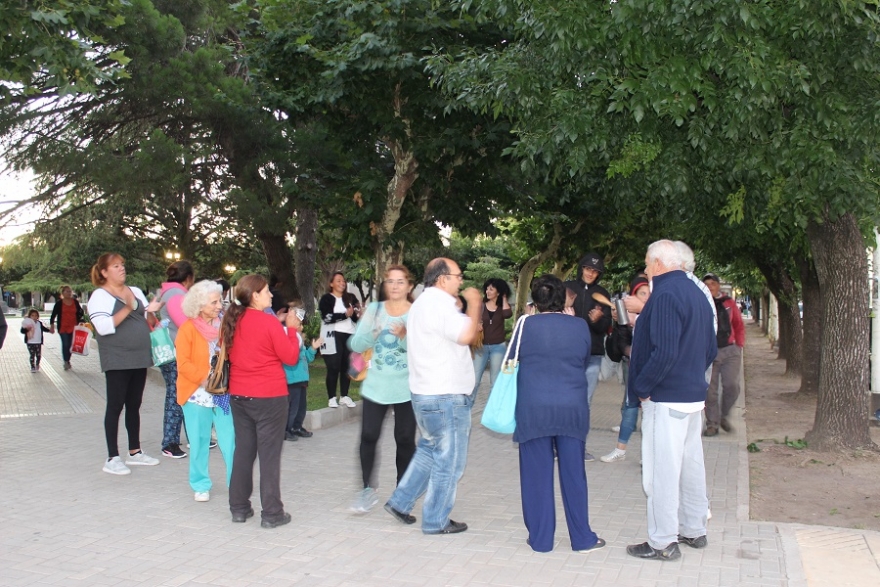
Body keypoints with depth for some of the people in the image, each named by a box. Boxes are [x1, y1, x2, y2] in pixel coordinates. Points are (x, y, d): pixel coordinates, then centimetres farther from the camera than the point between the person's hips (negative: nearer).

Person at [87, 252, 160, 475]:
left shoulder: (135, 291, 13)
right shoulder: (100, 296, -6)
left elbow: (146, 321, 18)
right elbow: (103, 327, -19)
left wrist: (150, 311, -3)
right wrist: (127, 309, -25)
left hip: (139, 358, 6)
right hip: (117, 361, -6)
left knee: (134, 406, 13)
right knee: (115, 407, -2)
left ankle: (135, 452, 22)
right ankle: (112, 458, 4)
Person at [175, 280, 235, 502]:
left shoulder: (222, 326, 6)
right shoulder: (188, 328, -5)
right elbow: (183, 363, -10)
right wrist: (204, 379, -20)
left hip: (224, 393, 2)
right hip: (197, 394, -2)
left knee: (230, 440, 0)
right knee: (199, 442, 8)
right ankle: (200, 485, 22)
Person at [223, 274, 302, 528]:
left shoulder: (232, 321, 3)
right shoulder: (269, 322, -15)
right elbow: (291, 357, -11)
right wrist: (291, 328, 1)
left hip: (238, 396, 6)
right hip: (269, 397, -6)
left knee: (243, 451, 14)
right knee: (269, 455, 0)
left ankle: (239, 508, 21)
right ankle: (272, 513, 5)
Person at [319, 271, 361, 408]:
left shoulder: (351, 298, 15)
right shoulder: (326, 299, 0)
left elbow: (356, 318, 16)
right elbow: (327, 317, -14)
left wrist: (357, 314, -7)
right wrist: (345, 314, -19)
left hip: (350, 336, 5)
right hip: (334, 336, -5)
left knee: (347, 367, 9)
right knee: (334, 368, -5)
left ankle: (344, 396, 18)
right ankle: (331, 398, 3)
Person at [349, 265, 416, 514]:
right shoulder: (374, 309, 2)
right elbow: (356, 345, -2)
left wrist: (405, 336, -28)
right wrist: (372, 332, -21)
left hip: (407, 388, -1)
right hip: (376, 386, 2)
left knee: (405, 439, 4)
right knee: (368, 437, -3)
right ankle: (368, 488, 14)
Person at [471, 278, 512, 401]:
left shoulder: (503, 307, 3)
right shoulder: (480, 305, 2)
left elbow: (508, 314, -20)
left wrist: (504, 299, -7)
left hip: (498, 347, 0)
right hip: (481, 346, 0)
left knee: (495, 382, 5)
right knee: (474, 379, -5)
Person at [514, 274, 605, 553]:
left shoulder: (526, 325, -4)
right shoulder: (580, 327, 0)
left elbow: (513, 360, 7)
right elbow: (585, 362, 13)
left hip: (533, 410, -1)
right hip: (572, 408, 1)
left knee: (537, 473, 7)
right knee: (573, 472, 10)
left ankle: (540, 539, 15)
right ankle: (582, 538, 19)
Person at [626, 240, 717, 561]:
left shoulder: (665, 294, -17)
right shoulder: (696, 293, 13)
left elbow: (664, 352, -25)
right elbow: (711, 348, 17)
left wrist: (641, 387, -15)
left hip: (666, 398, -10)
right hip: (694, 394, 10)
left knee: (661, 471, -3)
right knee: (691, 465, 18)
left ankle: (663, 543, 4)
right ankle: (694, 530, 30)